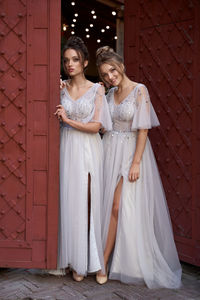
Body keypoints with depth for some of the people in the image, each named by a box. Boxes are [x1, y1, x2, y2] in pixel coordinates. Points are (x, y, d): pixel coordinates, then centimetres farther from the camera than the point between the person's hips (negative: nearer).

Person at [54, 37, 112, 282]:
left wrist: (68, 120, -12)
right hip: (67, 149, 2)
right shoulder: (60, 88, 7)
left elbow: (95, 126, -5)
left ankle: (86, 260, 14)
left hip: (88, 151, -2)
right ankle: (74, 260, 16)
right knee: (68, 202, 2)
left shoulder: (96, 90, 1)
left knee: (87, 203, 0)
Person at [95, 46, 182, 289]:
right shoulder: (110, 93, 9)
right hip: (110, 151, 5)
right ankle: (106, 262, 18)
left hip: (131, 152, -5)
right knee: (109, 206, 6)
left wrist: (136, 162, -17)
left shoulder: (139, 90, -10)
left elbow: (143, 129, -14)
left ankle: (104, 260, 8)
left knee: (118, 207, -4)